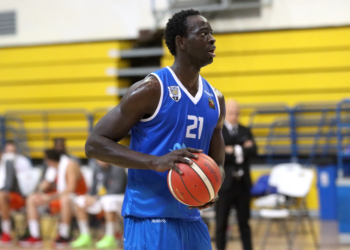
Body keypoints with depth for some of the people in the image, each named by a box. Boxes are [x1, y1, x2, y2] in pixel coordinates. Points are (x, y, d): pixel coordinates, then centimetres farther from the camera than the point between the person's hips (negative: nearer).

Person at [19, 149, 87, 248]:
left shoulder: (70, 165, -22)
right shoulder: (54, 166, 2)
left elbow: (71, 189, -28)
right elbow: (47, 182, 12)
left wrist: (51, 197, -30)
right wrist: (41, 192, -10)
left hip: (76, 195, -9)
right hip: (59, 194, 9)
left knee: (65, 200, -44)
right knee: (31, 199, 1)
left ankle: (64, 236, -29)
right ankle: (35, 236, -6)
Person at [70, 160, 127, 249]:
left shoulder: (117, 169, -16)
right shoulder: (98, 169, 7)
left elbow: (116, 189, -24)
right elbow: (94, 188, 15)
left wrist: (97, 198, -25)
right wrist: (90, 197, -8)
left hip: (121, 198, -7)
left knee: (107, 200, -40)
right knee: (79, 201, -6)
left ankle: (110, 238, -30)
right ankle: (85, 237, -6)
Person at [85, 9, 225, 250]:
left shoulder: (215, 99, 12)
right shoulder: (151, 89, -9)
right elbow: (95, 144, -11)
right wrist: (155, 162, -23)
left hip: (191, 221, 8)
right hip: (150, 221, -7)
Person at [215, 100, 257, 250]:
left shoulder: (245, 131, 10)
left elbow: (252, 150, -6)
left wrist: (233, 151, -14)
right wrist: (239, 152, -12)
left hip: (242, 183, 4)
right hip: (224, 183, -4)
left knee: (244, 222, 9)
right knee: (221, 223, 3)